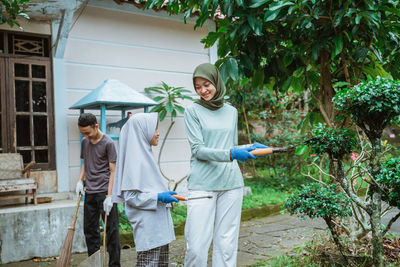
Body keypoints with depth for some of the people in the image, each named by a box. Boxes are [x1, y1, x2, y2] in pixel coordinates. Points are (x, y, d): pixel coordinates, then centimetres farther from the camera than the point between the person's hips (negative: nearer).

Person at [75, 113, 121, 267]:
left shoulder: (108, 143, -9)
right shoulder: (85, 142, 11)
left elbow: (113, 171, -11)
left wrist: (109, 196, -16)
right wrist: (80, 180, 8)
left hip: (104, 192, -7)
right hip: (89, 192, 7)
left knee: (111, 229, -2)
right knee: (90, 229, 11)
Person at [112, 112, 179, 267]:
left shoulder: (145, 154, 14)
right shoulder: (135, 158, -16)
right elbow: (130, 196, -19)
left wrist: (165, 195, 20)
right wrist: (158, 197, -21)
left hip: (158, 224, 10)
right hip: (148, 226, -10)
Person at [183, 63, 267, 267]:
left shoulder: (231, 112, 15)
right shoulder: (193, 111, 2)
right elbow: (197, 150, -8)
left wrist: (251, 147, 3)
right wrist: (230, 154, -21)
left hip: (231, 183, 4)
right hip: (202, 185, -4)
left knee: (226, 244, 6)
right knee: (197, 246, -6)